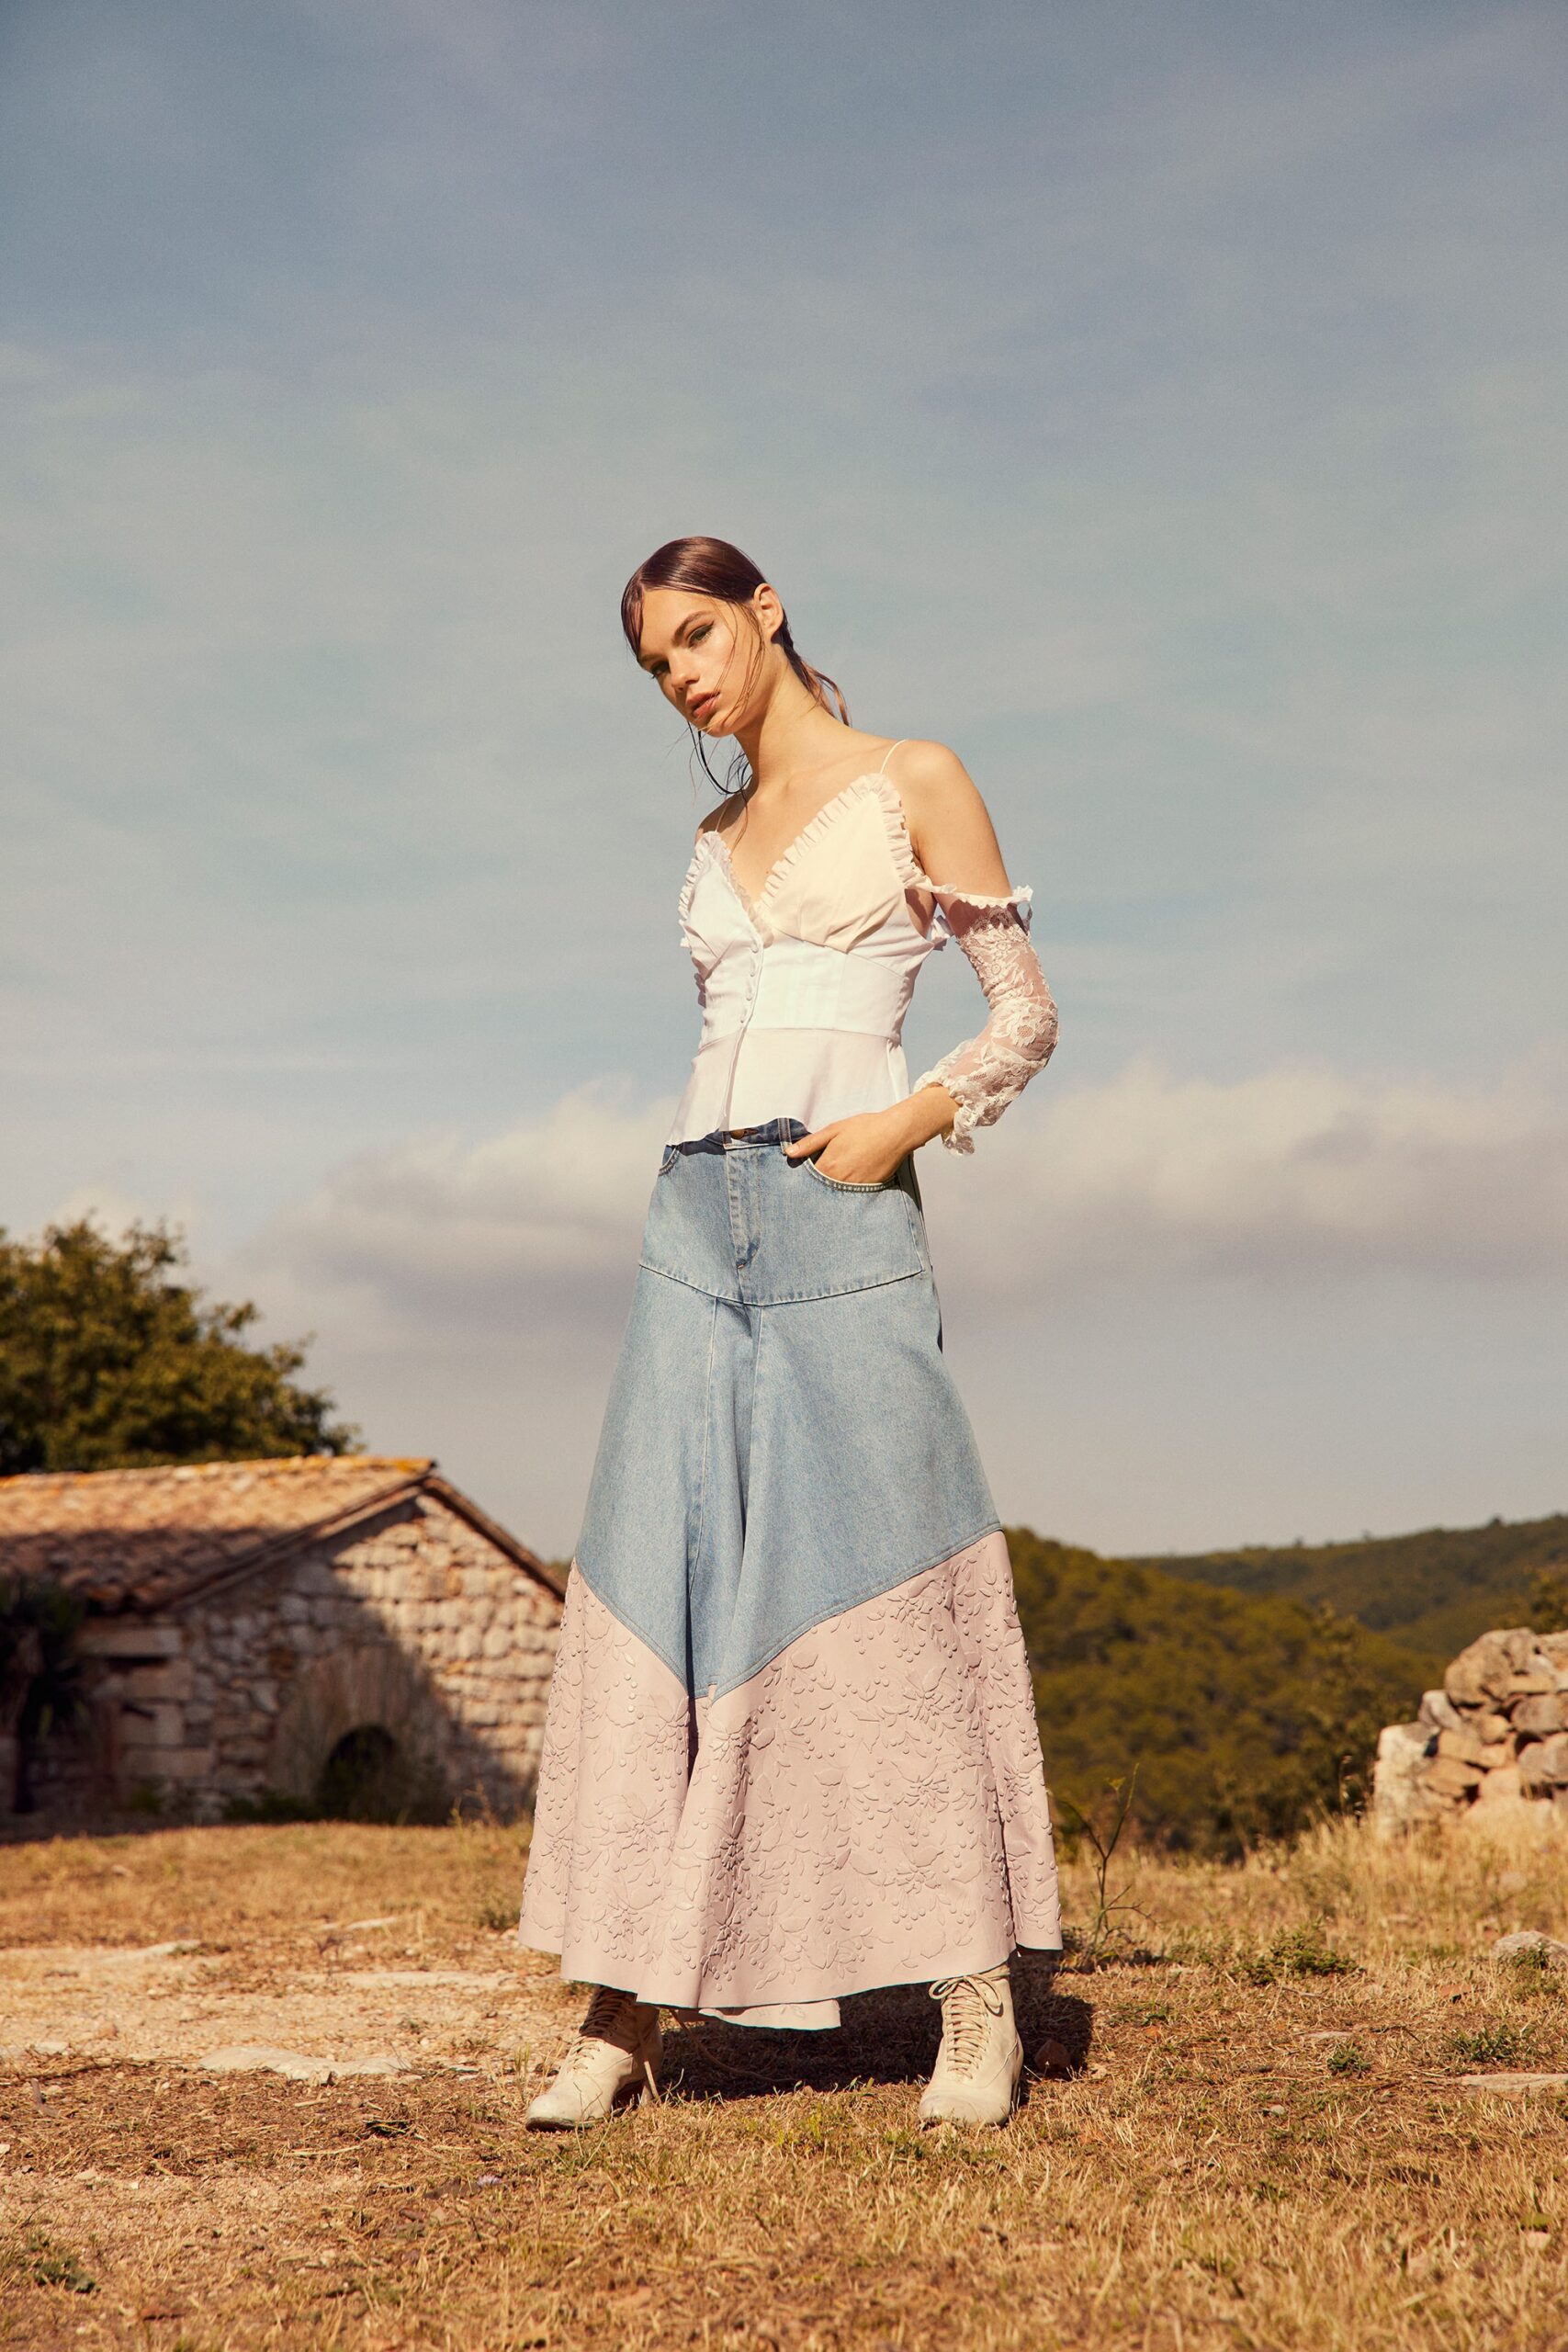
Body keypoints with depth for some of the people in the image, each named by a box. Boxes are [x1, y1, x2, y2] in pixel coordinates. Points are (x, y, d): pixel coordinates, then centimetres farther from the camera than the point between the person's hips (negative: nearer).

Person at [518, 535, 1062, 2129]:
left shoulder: (915, 787, 3)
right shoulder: (713, 844, 20)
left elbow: (1027, 1016, 1)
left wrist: (910, 1118, -14)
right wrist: (714, 1199, 14)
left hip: (843, 1219, -5)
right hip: (697, 1218, 5)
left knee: (886, 1585, -7)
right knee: (656, 1585, -2)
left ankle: (978, 2011, 1)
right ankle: (626, 2016, 0)